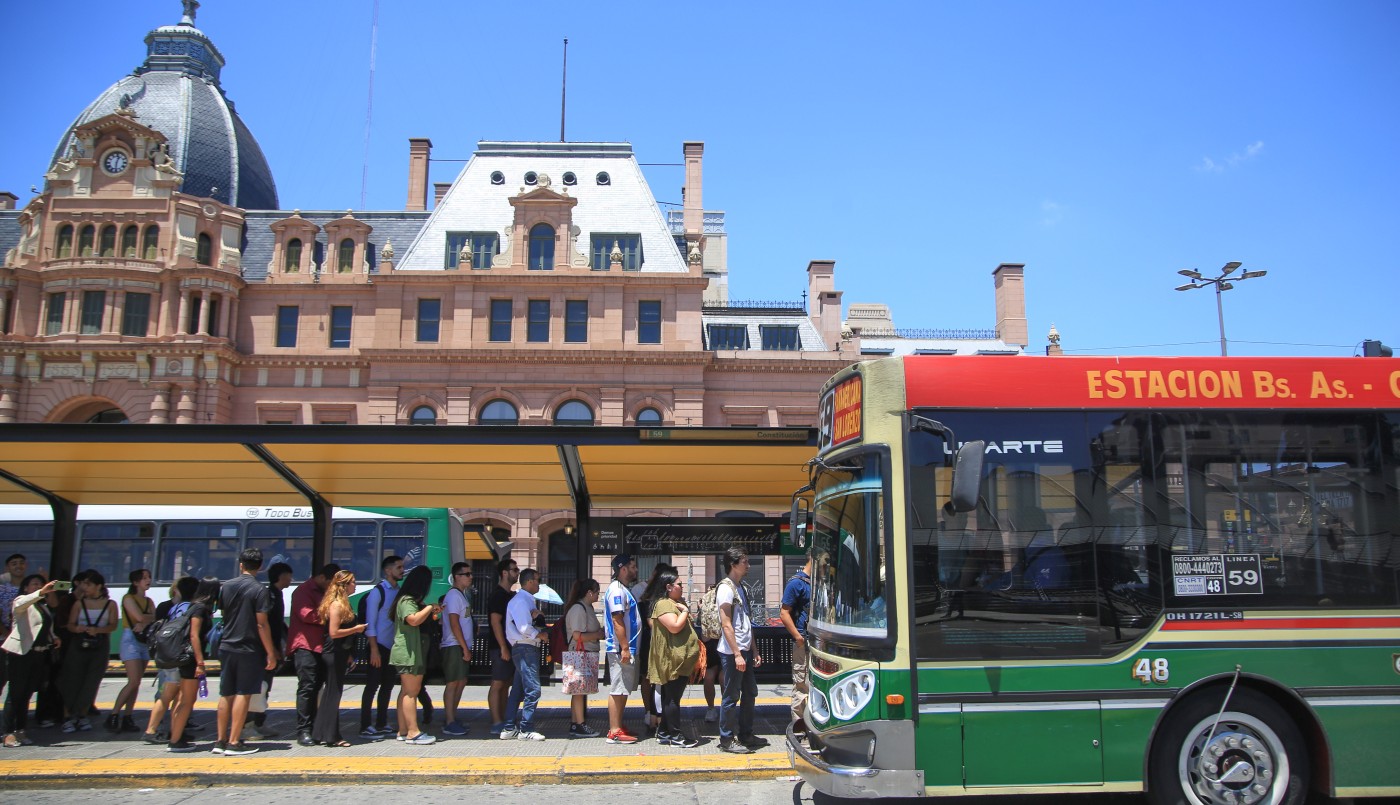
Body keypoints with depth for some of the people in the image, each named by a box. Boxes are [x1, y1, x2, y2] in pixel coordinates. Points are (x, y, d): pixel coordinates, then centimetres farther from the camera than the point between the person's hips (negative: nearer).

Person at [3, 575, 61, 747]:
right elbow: (19, 605, -27)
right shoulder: (22, 601, -1)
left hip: (39, 654, 7)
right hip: (20, 653, -7)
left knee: (26, 694, 9)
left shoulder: (43, 605, 21)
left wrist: (53, 638, 15)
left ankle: (20, 731, 13)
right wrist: (41, 593, -40)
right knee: (15, 693, -6)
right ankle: (9, 734, -5)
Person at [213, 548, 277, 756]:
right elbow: (262, 624, -14)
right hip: (249, 649, -5)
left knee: (226, 695, 13)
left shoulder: (226, 587, 5)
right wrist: (270, 653, -9)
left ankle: (220, 740, 17)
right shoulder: (259, 590, -12)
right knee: (243, 695, -1)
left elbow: (223, 615, 17)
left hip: (227, 647, 6)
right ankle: (234, 742, 0)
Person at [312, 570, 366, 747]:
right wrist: (356, 629, -13)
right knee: (333, 694, -4)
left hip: (338, 654, 9)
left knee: (331, 694, 12)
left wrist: (348, 655, 18)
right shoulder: (337, 604, -15)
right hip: (334, 654, -9)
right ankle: (330, 736, 2)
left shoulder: (342, 603, 13)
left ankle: (323, 734, 18)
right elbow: (334, 632, -22)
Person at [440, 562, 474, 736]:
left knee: (461, 682, 11)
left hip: (461, 646, 10)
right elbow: (454, 624, -18)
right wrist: (465, 648, -18)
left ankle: (452, 719, 18)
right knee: (453, 683, -7)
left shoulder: (462, 594, 18)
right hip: (454, 646, -10)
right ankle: (450, 723, -5)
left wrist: (467, 648, 15)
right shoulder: (454, 595, -12)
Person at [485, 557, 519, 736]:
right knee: (497, 684, -6)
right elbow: (496, 622, -17)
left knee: (506, 684, 11)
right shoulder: (497, 595, -11)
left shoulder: (512, 595, 17)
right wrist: (503, 647, -21)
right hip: (501, 647, -9)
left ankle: (502, 720, 16)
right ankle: (496, 723, -6)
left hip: (512, 646, 9)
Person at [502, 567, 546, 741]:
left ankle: (509, 728, 16)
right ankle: (526, 729, -3)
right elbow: (525, 628, -22)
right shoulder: (521, 601, -13)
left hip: (528, 648, 10)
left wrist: (536, 615, -3)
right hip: (525, 648, -10)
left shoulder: (528, 600, 18)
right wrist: (540, 634, -7)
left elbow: (534, 623, 17)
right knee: (532, 689, -9)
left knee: (518, 690, 12)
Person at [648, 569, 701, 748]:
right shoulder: (663, 604, -14)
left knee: (670, 698, 13)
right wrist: (685, 611, -13)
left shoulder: (676, 603, 19)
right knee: (672, 698, -5)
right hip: (672, 661, -10)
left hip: (680, 660, 10)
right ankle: (675, 736, -1)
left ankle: (664, 733, 18)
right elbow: (675, 627, -26)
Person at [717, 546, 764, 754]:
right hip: (732, 652, -10)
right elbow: (726, 625, -18)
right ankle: (727, 740, 7)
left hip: (744, 650, 10)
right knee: (731, 696, -2)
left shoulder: (740, 587, 14)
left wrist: (754, 651, 17)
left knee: (750, 693, 15)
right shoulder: (726, 588, -14)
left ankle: (746, 734, 27)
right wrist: (737, 654, -20)